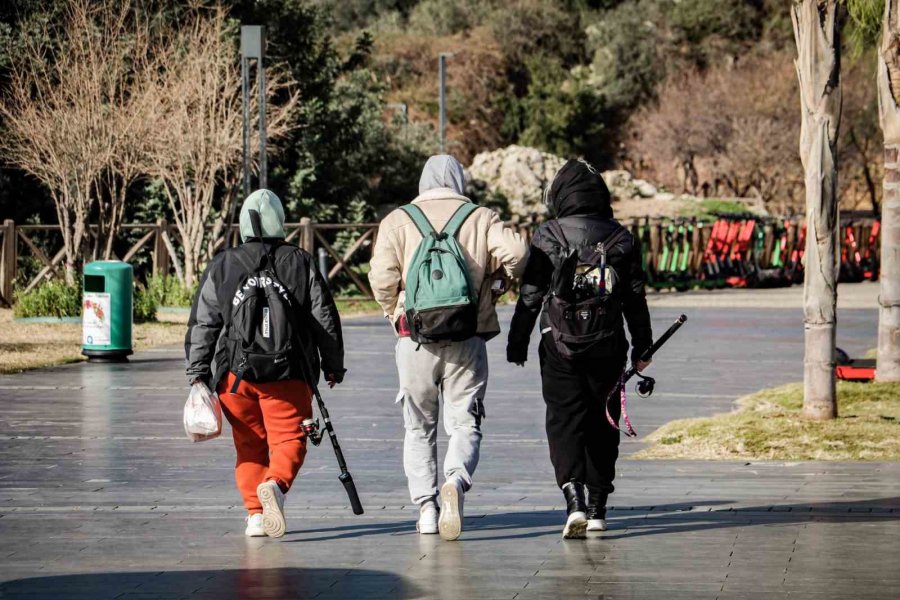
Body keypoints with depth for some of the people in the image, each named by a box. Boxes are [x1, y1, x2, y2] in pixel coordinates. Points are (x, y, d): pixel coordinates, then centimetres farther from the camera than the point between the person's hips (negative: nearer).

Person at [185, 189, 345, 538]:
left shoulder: (222, 267, 6)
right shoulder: (299, 264, 3)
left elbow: (202, 324, 5)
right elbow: (325, 318, 6)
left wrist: (197, 373, 10)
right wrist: (333, 365, 17)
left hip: (235, 374, 2)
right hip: (288, 375, -2)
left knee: (249, 444, 13)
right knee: (289, 439, 2)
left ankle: (255, 514, 6)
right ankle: (276, 484, -28)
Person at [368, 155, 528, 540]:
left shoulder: (398, 221, 5)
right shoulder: (481, 219, 5)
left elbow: (381, 275, -7)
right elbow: (516, 252, -10)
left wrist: (393, 313, 10)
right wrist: (497, 283, 9)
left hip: (415, 341, 1)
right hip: (467, 341, -1)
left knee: (419, 428, 14)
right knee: (464, 424, 3)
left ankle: (426, 506, 6)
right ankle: (455, 482, -24)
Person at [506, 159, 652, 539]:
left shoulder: (548, 237, -4)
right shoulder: (621, 239, 4)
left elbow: (530, 296, -4)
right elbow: (635, 299, 8)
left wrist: (517, 344, 5)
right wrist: (641, 347, 17)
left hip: (560, 346, -3)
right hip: (607, 347, 3)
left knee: (564, 422, -2)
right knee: (602, 425, 12)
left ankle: (574, 500, -21)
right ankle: (597, 509, 17)